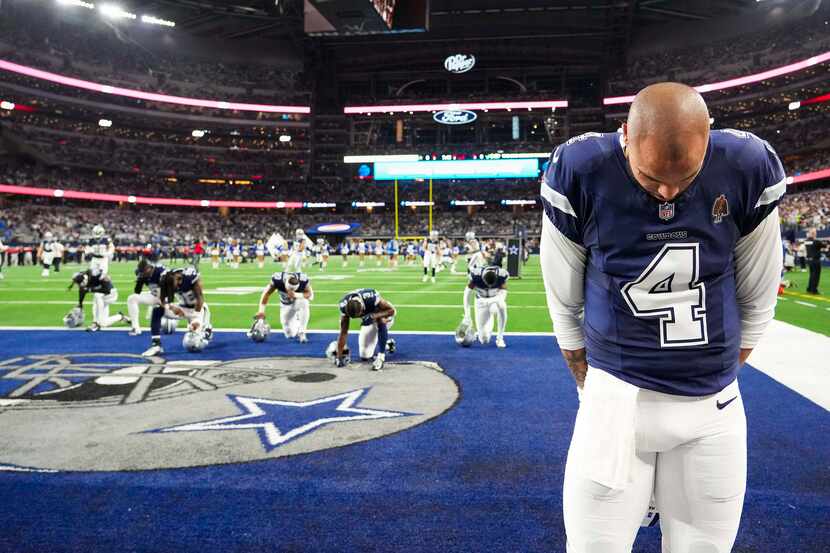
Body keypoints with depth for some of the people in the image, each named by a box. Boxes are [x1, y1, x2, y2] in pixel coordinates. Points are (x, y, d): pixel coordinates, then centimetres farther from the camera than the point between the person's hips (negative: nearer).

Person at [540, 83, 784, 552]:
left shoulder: (749, 170, -8)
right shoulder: (581, 173, -14)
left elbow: (756, 301, 6)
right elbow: (565, 302, -1)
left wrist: (722, 376, 13)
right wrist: (590, 386, 6)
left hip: (714, 411, 2)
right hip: (616, 401, -1)